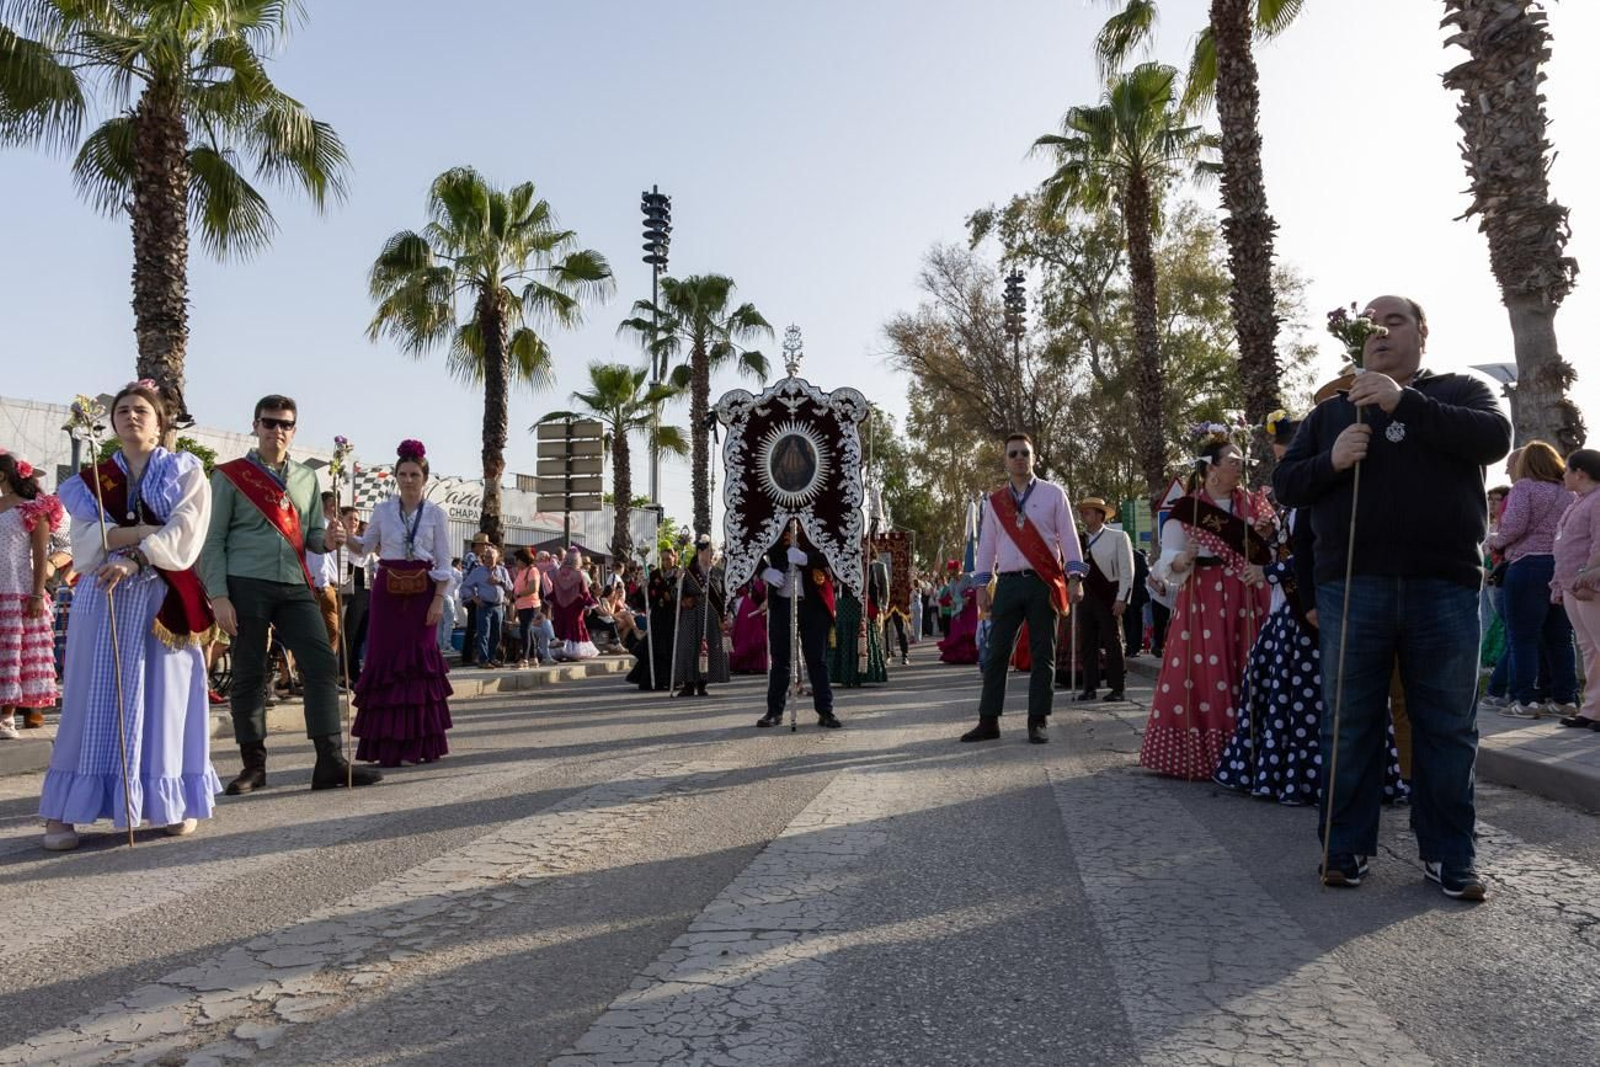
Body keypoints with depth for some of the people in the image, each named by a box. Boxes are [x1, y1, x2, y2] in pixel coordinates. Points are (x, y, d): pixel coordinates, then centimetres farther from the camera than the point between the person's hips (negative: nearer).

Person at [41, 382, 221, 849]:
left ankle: (176, 802, 8)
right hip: (104, 600, 2)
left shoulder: (186, 473, 7)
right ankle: (63, 810, 3)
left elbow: (184, 537, -7)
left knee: (165, 697, 0)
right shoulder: (93, 479, 14)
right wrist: (141, 532, -14)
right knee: (96, 700, -1)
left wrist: (132, 558, -20)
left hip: (163, 600, -2)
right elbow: (85, 542, 0)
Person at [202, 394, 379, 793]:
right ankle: (253, 765, 14)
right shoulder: (231, 476, 4)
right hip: (246, 585, -3)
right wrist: (219, 596, -9)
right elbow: (213, 541, 0)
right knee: (248, 674, 2)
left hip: (295, 586, 4)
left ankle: (330, 763, -5)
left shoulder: (306, 478, 16)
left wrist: (327, 540, -4)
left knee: (322, 664, -7)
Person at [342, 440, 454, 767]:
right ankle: (387, 743, 7)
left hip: (422, 592, -1)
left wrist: (438, 600, -8)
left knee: (418, 661, -1)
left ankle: (416, 742, 8)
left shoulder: (436, 514, 2)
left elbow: (443, 562, 0)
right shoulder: (383, 510, 6)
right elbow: (365, 547, 12)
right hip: (387, 591, 1)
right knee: (384, 658, -1)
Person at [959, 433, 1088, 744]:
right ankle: (988, 721, 6)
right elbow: (986, 544, 13)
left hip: (1044, 583, -2)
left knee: (1042, 654, 2)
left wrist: (1075, 578, -8)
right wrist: (981, 585, 6)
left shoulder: (1053, 494, 6)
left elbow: (1068, 537, 1)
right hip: (1008, 583, 2)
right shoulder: (994, 502, 12)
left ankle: (1037, 723, 9)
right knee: (997, 652, 1)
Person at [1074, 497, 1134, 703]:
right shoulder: (1080, 540, 10)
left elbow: (1127, 571, -5)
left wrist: (1122, 599, -11)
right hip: (1085, 596, 5)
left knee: (1112, 642, -1)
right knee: (1087, 643, 6)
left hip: (1108, 596, -5)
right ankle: (1090, 687, 14)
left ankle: (1117, 689, 4)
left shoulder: (1117, 537, -2)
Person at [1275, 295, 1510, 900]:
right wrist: (1330, 462, -11)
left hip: (1444, 588, -1)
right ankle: (1346, 849, 14)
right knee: (1349, 725, 4)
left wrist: (1404, 403, -19)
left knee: (1448, 727, 5)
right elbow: (1285, 485, 10)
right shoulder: (1332, 411, 15)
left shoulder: (1460, 391, 11)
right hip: (1351, 588, 1)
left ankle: (1448, 857, 17)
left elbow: (1496, 438, -10)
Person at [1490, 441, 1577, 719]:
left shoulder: (1524, 486, -1)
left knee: (1523, 637, -3)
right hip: (1565, 568, 6)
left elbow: (1514, 525, -13)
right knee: (1560, 638, 12)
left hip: (1529, 564, -6)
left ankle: (1525, 700, -6)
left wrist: (1496, 540, 4)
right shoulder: (1568, 493, 16)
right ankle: (1566, 698, 16)